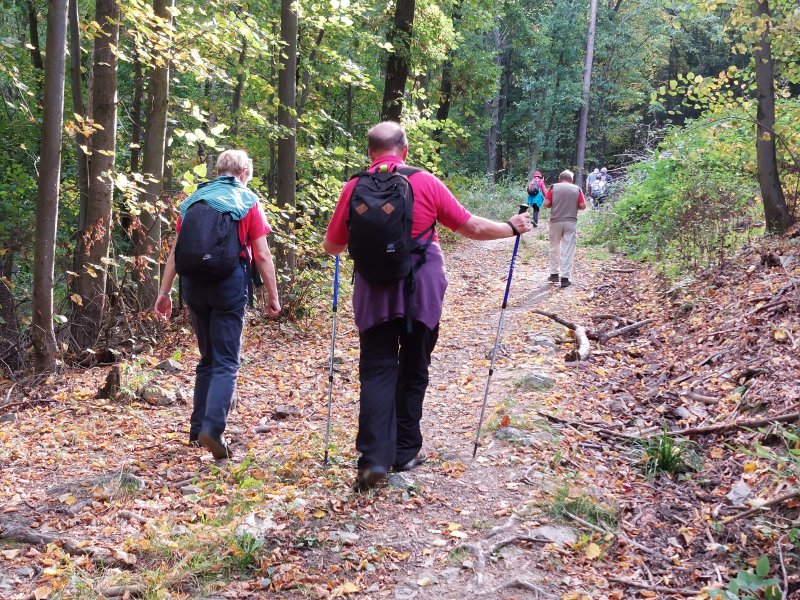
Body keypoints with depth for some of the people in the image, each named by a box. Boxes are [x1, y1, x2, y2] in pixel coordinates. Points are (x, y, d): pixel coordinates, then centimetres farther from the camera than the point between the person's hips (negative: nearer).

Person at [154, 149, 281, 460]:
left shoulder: (193, 200, 14)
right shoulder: (248, 202, 3)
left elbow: (176, 251, 11)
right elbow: (262, 255, -3)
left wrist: (164, 291, 14)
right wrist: (273, 296, 2)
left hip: (193, 282, 4)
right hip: (230, 283, -4)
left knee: (207, 358, 18)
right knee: (226, 362, -2)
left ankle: (197, 428, 20)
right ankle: (213, 428, -18)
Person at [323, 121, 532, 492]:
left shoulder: (355, 188, -1)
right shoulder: (427, 183, -2)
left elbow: (331, 246, 5)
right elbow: (471, 227, 4)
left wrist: (357, 237, 29)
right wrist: (512, 228, 20)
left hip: (374, 293, 0)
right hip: (422, 291, 0)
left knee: (377, 371, 2)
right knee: (413, 371, 14)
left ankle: (374, 457, -11)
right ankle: (406, 452, 23)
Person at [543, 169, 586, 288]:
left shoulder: (553, 187, 2)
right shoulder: (577, 189, 4)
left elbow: (546, 204, -4)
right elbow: (583, 206, 0)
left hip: (555, 221, 1)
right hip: (571, 222, 0)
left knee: (554, 248, 16)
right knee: (568, 250, 1)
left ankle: (554, 274, 21)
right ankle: (565, 278, -1)